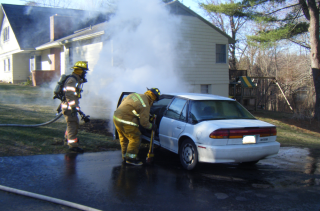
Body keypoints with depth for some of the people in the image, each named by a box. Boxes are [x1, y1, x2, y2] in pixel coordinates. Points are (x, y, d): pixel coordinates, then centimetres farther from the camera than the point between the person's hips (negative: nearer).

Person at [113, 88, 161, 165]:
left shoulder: (135, 95, 9)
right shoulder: (145, 106, -16)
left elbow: (123, 101, 24)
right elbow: (144, 122, -13)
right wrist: (151, 126, 6)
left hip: (116, 117, 9)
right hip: (126, 122, -9)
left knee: (124, 139, 22)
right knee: (135, 139, 5)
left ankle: (125, 156, 35)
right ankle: (130, 158, 12)